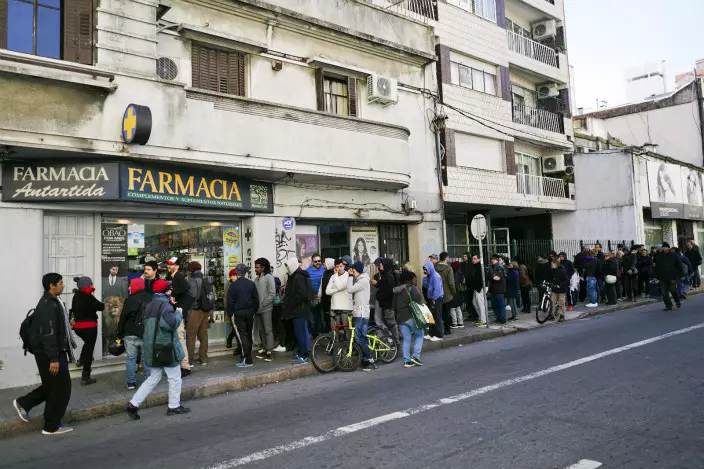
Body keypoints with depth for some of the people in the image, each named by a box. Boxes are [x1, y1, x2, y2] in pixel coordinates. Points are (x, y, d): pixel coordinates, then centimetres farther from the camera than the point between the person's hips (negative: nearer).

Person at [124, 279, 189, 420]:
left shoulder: (149, 305, 11)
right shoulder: (164, 304, -16)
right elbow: (170, 323, -28)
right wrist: (179, 313, -10)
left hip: (152, 348, 8)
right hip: (165, 347, -8)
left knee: (153, 378, 17)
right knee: (175, 378, 7)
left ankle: (133, 404, 10)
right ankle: (174, 407, 16)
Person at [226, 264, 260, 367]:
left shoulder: (233, 286, -9)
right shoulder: (251, 284, 3)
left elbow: (230, 302, -8)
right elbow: (256, 300, 6)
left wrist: (230, 314, 2)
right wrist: (254, 311, 15)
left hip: (238, 313, -5)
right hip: (250, 312, 5)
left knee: (242, 336, -4)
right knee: (249, 335, 14)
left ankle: (247, 360, -7)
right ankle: (248, 357, 22)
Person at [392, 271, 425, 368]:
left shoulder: (397, 291, 16)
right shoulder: (412, 288, -6)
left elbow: (394, 306, 18)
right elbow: (418, 297, -24)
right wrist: (420, 305, -5)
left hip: (400, 318, 6)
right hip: (411, 316, -6)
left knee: (406, 339, 8)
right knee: (419, 335, 9)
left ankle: (406, 361, 5)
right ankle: (415, 356, -3)